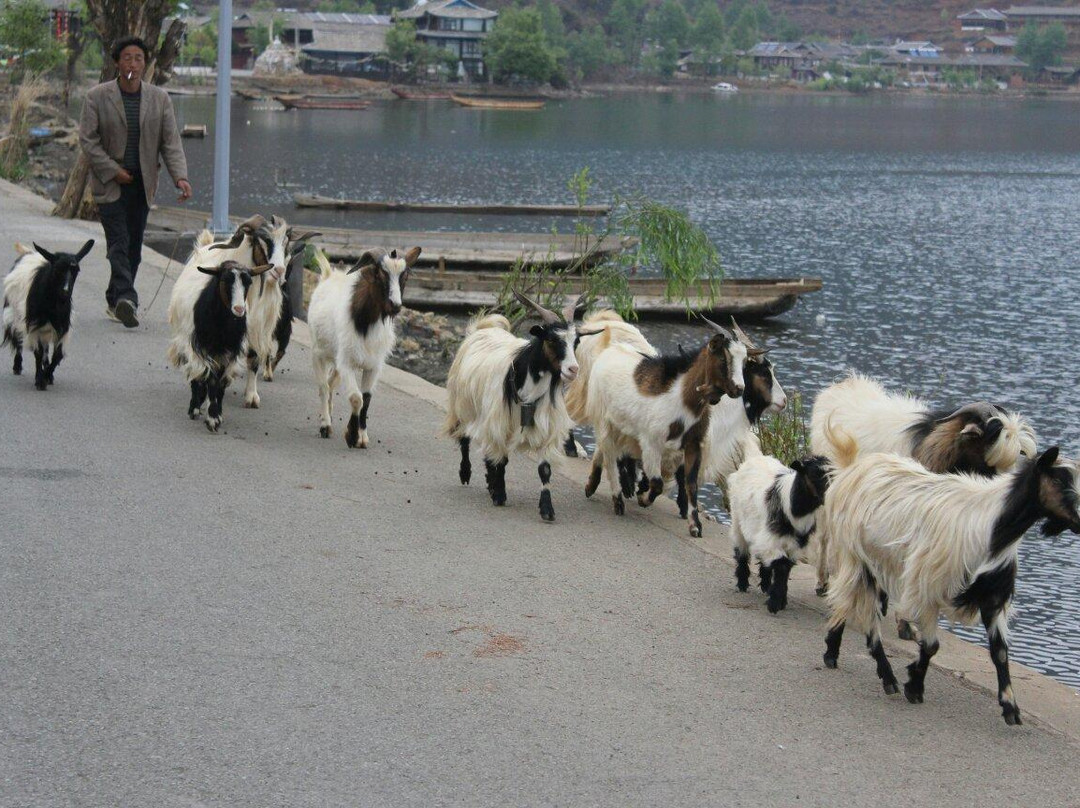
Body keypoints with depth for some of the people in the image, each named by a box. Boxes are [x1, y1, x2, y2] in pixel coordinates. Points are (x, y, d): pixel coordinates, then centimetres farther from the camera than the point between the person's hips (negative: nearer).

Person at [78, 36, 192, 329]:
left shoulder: (159, 99, 3)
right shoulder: (97, 97, -4)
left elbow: (171, 142, 0)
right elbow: (87, 139, -5)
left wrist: (180, 177, -14)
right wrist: (113, 171, -13)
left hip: (142, 184, 4)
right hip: (109, 183, -4)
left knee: (133, 247, 7)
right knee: (119, 242, -15)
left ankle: (115, 302, 18)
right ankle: (126, 299, -28)